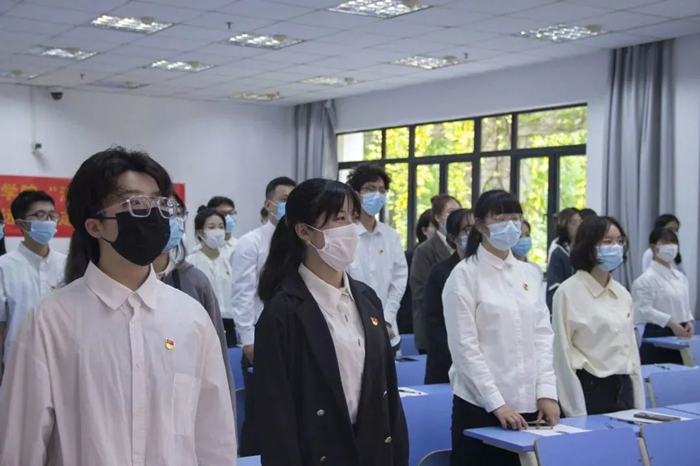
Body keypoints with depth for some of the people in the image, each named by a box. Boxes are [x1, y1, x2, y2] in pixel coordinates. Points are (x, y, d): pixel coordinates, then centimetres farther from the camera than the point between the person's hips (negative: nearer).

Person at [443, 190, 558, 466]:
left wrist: (546, 392, -2)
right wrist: (497, 402, -16)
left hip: (528, 404, 5)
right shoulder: (465, 274, -6)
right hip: (481, 406, -5)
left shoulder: (527, 273, 10)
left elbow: (543, 336, 9)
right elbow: (465, 347, -11)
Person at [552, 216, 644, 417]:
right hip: (589, 391, -6)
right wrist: (576, 414, -12)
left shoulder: (623, 294, 10)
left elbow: (631, 348, 14)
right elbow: (563, 356, -10)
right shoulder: (568, 292, -10)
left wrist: (639, 406, 10)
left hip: (623, 391, 6)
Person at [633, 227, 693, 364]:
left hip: (679, 334, 7)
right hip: (657, 335, -7)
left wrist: (689, 321, 0)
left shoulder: (680, 277, 12)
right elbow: (645, 310, -17)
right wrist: (671, 323, -19)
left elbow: (685, 304, 19)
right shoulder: (647, 279, -11)